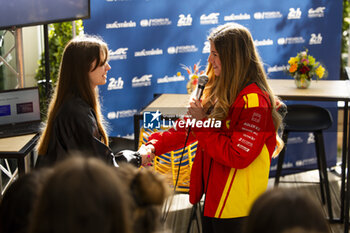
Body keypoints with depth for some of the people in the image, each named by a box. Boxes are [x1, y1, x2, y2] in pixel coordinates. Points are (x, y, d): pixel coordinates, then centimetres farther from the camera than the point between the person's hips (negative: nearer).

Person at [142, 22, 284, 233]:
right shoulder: (219, 91, 9)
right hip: (213, 195, 9)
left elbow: (237, 156, -24)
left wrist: (203, 122, -20)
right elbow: (189, 127, 11)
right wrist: (155, 145, -2)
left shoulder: (254, 101, -21)